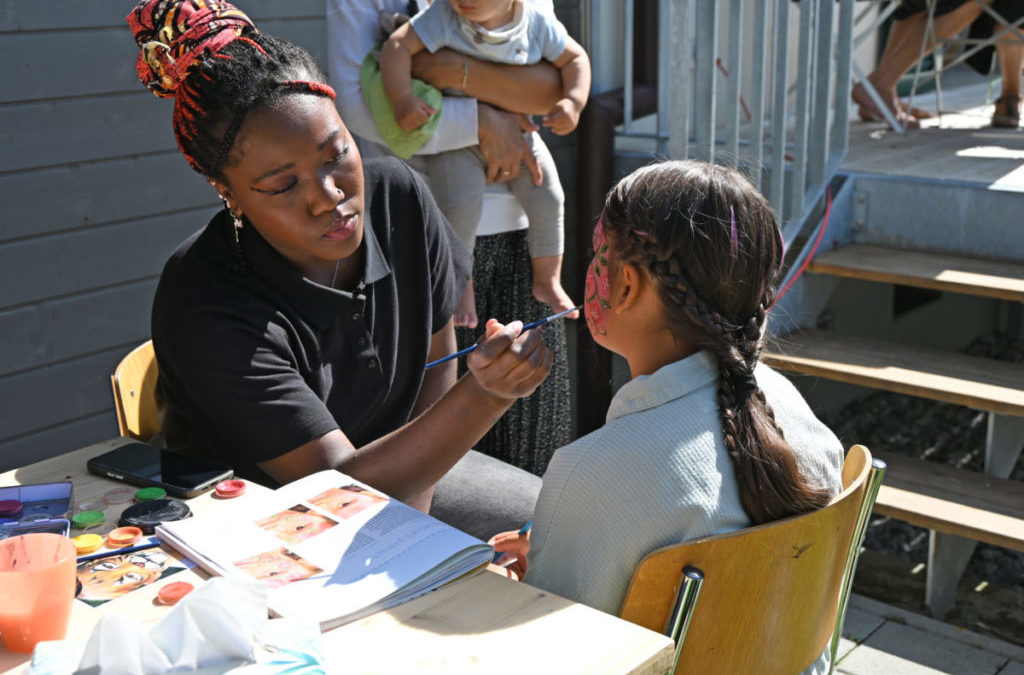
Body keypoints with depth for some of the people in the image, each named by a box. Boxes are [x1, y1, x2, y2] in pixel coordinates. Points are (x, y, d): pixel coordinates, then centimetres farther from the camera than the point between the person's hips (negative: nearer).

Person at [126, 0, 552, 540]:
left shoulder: (398, 197, -12)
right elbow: (338, 482, -29)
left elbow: (437, 361, 0)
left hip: (400, 470, 6)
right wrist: (486, 395, -43)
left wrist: (410, 520, -9)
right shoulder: (205, 308, -29)